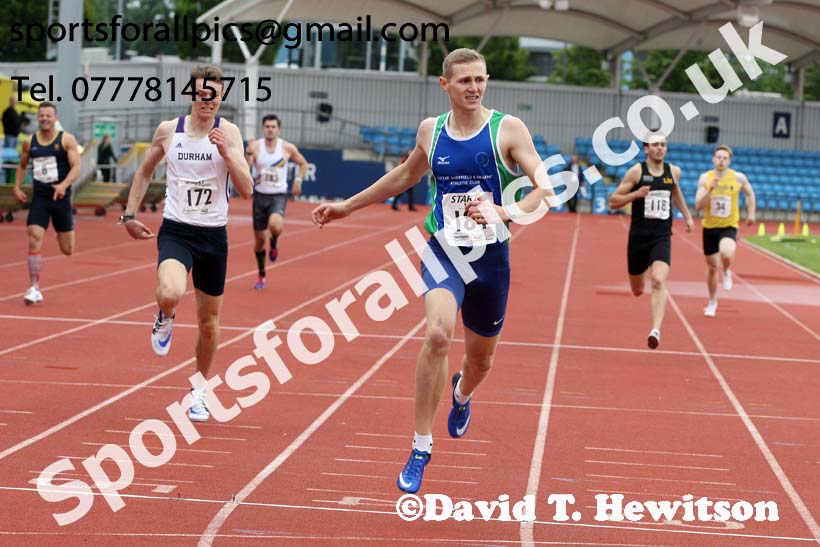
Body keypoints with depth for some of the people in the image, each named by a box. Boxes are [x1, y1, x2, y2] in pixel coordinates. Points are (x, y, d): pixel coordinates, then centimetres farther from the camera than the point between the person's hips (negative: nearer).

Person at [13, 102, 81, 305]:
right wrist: (17, 187, 8)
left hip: (60, 198, -2)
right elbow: (22, 165, 21)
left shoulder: (67, 140, -5)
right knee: (34, 240, -15)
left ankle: (66, 232, 45)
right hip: (39, 198, 2)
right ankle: (34, 288, -10)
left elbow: (76, 167, -12)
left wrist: (64, 185, -29)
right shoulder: (29, 142, 5)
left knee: (67, 250, 6)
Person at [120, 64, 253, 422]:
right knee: (170, 294, -31)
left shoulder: (229, 133, -4)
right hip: (175, 231, -1)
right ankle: (165, 320, 7)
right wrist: (130, 215, 12)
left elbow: (246, 191, -11)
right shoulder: (168, 131, 0)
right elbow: (144, 172, 18)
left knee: (209, 321, 10)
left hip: (213, 235, 1)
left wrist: (226, 152, -23)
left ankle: (200, 390, 31)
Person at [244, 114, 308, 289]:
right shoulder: (255, 146, -5)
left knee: (275, 226, -33)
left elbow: (303, 164, 14)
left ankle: (274, 243, 4)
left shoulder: (288, 148, -3)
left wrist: (298, 181, 1)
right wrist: (248, 155, -29)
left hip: (278, 196, -2)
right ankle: (261, 275, 26)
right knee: (259, 238, 7)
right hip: (260, 195, 2)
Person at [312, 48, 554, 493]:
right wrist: (347, 206, 28)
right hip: (443, 251, 0)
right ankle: (421, 448, -16)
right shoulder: (430, 130, 4)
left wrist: (505, 213, -31)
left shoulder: (507, 129, -6)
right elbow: (405, 176, 23)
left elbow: (546, 188, -12)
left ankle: (461, 394, 56)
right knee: (437, 335, -27)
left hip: (490, 256, 0)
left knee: (481, 360, 15)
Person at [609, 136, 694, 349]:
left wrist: (687, 215, 26)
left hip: (662, 237, 1)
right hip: (638, 236, -1)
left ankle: (656, 330, -29)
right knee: (637, 290, 13)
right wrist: (636, 194, -21)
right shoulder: (636, 171, -7)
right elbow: (613, 201, -5)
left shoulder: (674, 171, 5)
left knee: (659, 281, -23)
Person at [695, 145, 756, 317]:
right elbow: (698, 206, -12)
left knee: (726, 254, -32)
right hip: (710, 227, 2)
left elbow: (750, 194, 15)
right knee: (712, 266, 11)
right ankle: (712, 301, 34)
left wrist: (751, 213, 8)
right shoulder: (705, 178, -7)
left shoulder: (738, 178, -6)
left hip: (729, 226, -2)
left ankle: (727, 272, 6)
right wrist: (710, 190, -25)